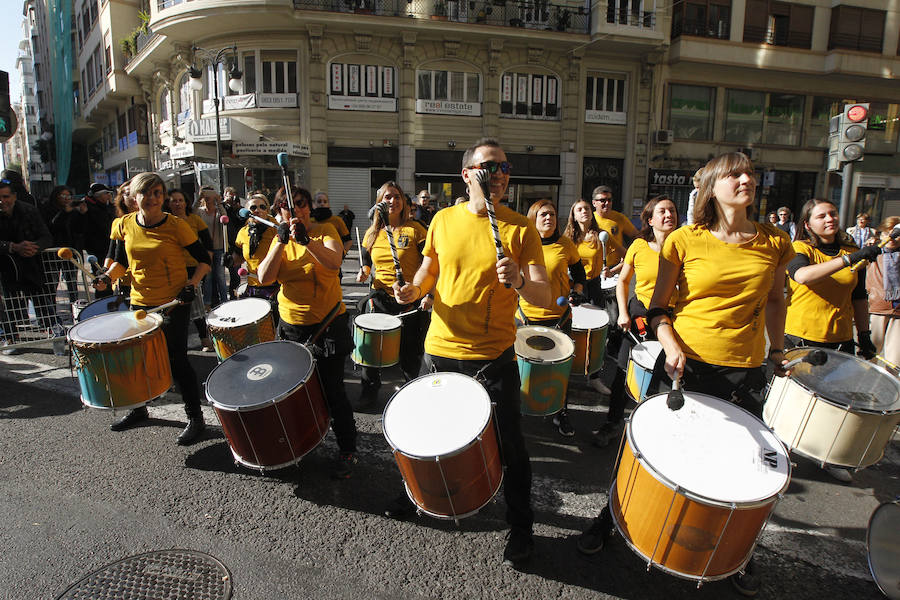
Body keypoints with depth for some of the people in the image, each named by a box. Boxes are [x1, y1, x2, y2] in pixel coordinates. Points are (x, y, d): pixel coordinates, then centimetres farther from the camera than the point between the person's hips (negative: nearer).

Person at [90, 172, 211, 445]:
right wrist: (108, 276, -5)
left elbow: (204, 259, -6)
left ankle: (195, 419, 12)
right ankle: (138, 409, 42)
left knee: (176, 360, -3)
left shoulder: (175, 225, -12)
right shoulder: (124, 225, 1)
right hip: (140, 302, 5)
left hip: (173, 303, -5)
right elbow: (121, 260, 15)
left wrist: (191, 284, -19)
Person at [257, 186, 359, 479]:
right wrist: (281, 241, -18)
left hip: (327, 324, -5)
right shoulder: (279, 240, 7)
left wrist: (305, 239, -39)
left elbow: (334, 261, -26)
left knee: (332, 389, -2)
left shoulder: (325, 230, -6)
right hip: (290, 327, 5)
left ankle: (347, 450, 16)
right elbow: (264, 278, -9)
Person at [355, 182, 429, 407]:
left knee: (410, 350, 6)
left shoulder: (414, 230, -6)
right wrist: (363, 272, -4)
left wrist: (428, 293, -18)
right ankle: (370, 387, 28)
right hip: (379, 297, 3)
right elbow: (366, 260, 19)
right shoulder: (372, 233, 6)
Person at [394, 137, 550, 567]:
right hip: (439, 347, 4)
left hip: (493, 356, -3)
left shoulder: (521, 229, -7)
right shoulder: (444, 220, 3)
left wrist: (519, 281, -32)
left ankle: (521, 527, 30)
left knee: (508, 443, 7)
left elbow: (544, 297, -12)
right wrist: (412, 290, -5)